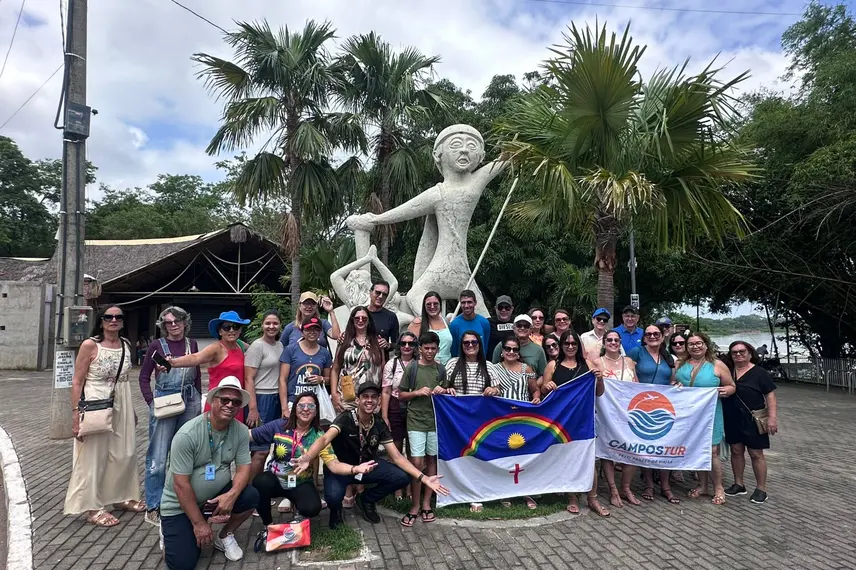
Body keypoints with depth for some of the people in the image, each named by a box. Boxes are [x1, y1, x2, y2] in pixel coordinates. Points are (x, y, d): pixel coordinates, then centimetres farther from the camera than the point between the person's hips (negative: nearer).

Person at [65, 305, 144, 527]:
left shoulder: (126, 345, 7)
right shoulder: (90, 345, -11)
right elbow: (77, 382, -10)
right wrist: (76, 413, -16)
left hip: (122, 404, 6)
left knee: (125, 453, 13)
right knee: (94, 456, 4)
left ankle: (120, 497, 30)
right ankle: (93, 508, 16)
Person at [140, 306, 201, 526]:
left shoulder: (192, 344, 6)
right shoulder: (157, 345, -3)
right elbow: (144, 376, 1)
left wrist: (198, 403, 11)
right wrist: (152, 403, -8)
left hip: (190, 402, 4)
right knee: (158, 457, -2)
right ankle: (153, 507, 10)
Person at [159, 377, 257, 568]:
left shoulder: (241, 431, -10)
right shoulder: (187, 435, -24)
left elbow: (243, 468, -9)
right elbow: (181, 484, -22)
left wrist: (232, 494, -31)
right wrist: (198, 523, -18)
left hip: (216, 495, 4)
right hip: (180, 504, -4)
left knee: (251, 496, -22)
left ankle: (224, 537, 6)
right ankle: (170, 532, 20)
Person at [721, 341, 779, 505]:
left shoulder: (759, 373, -6)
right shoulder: (727, 371, 7)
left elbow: (770, 396, -9)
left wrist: (772, 417, -15)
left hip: (752, 420, -4)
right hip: (732, 420, 4)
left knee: (756, 454, 4)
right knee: (736, 451, 11)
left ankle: (761, 489, 15)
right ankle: (738, 484, 24)